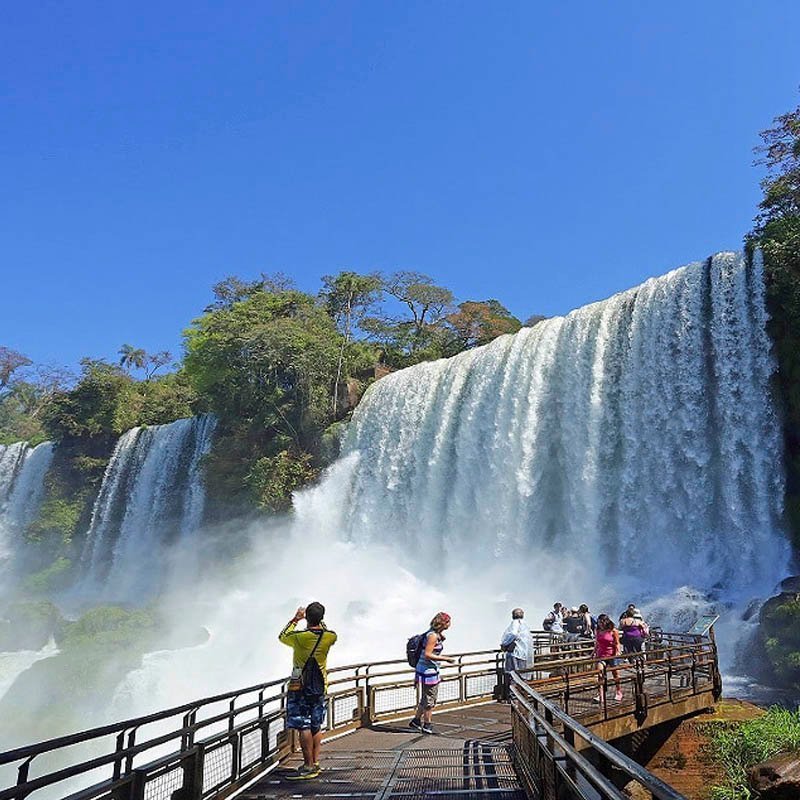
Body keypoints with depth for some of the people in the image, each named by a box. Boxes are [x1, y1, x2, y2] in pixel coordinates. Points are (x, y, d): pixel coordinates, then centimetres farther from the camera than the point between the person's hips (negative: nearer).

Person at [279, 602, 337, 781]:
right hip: (320, 687, 5)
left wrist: (295, 619, 13)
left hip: (300, 687, -4)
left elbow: (282, 637, 5)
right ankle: (315, 763, 18)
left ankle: (308, 767, -1)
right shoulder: (329, 637, -7)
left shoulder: (299, 637, -16)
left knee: (303, 727, -2)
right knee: (316, 726, 13)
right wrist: (319, 621, 21)